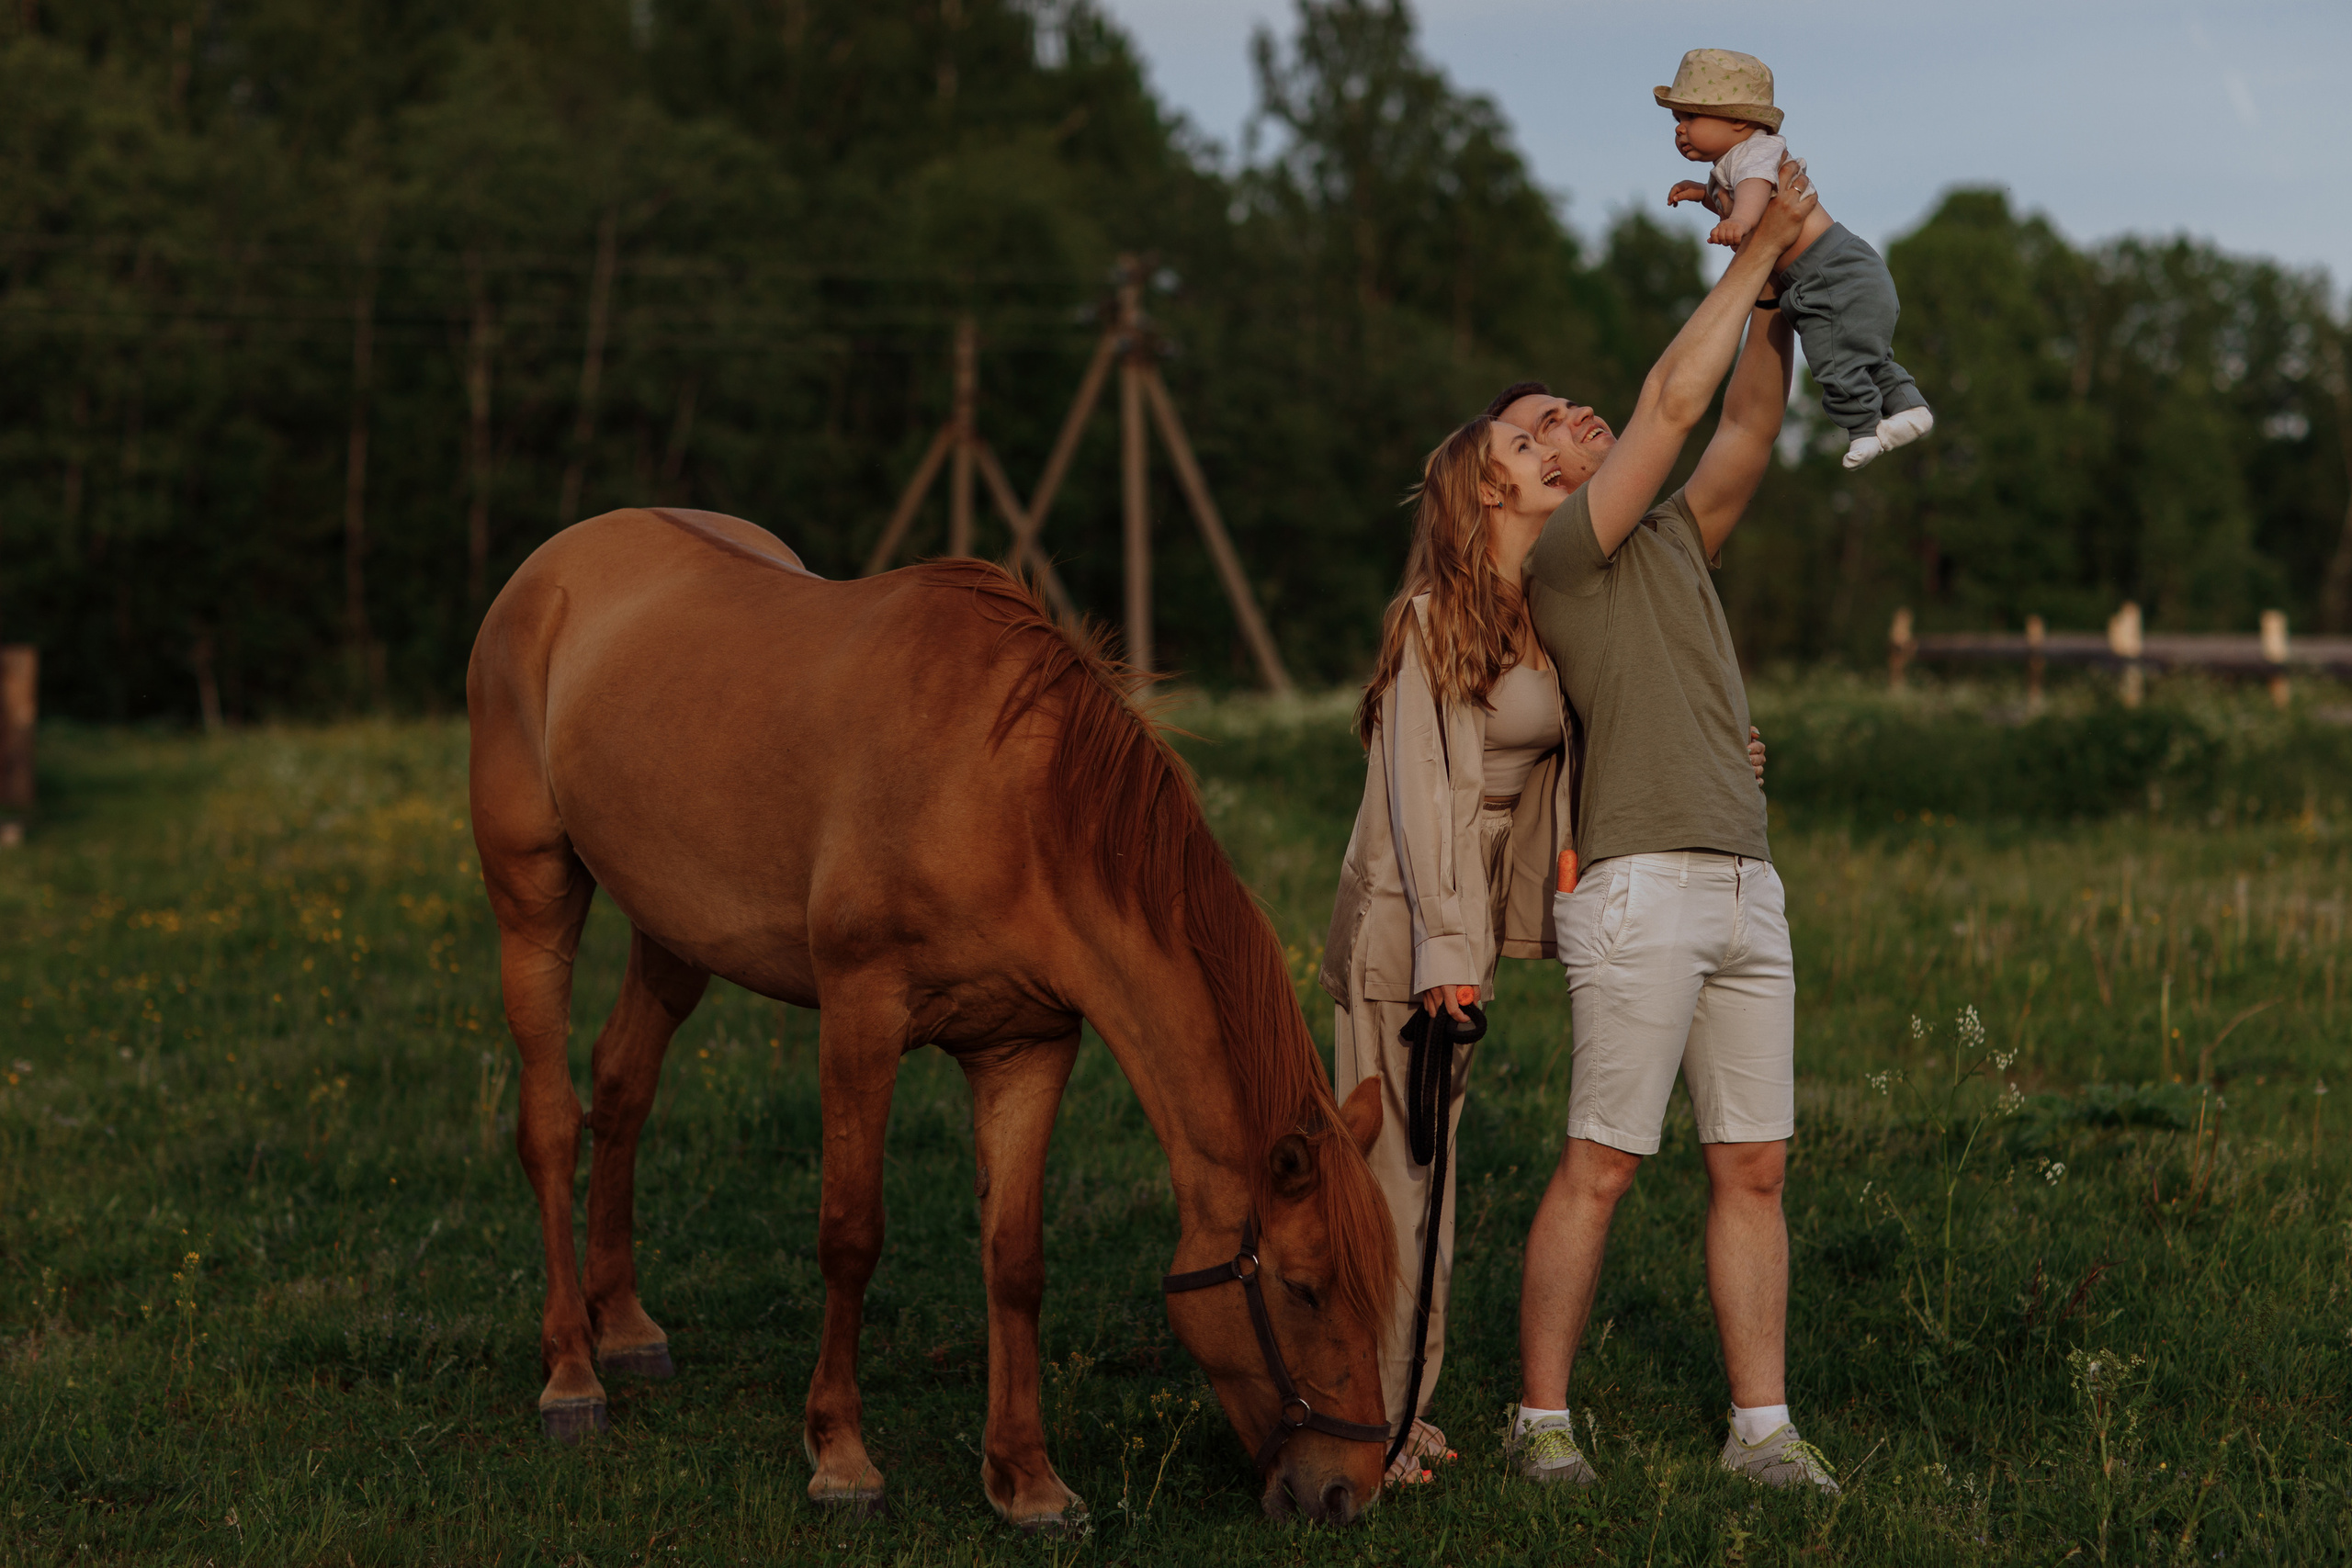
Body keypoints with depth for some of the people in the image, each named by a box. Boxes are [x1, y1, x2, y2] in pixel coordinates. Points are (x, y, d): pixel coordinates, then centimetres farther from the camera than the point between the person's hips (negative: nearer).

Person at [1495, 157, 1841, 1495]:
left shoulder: (1675, 543, 22)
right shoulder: (1565, 552, -1)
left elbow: (1748, 426, 14)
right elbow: (1676, 399, -8)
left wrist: (1781, 288, 6)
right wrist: (1755, 253, -2)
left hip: (1748, 893, 8)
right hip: (1639, 891, -8)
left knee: (1756, 1168, 5)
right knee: (1600, 1168, -4)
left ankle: (1763, 1429, 8)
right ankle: (1544, 1417, 5)